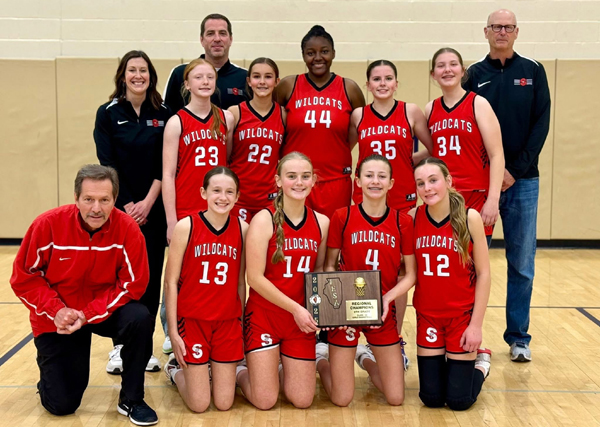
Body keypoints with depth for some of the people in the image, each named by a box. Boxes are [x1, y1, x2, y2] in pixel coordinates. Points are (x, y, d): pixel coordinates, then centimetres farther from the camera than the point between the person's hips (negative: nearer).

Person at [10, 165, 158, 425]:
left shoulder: (127, 228, -21)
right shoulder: (48, 224, -21)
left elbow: (132, 284, -18)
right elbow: (24, 277, -11)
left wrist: (88, 315, -26)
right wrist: (56, 310, -23)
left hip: (105, 311, 1)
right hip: (56, 318, 0)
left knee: (140, 319, -32)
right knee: (62, 405, -3)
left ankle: (131, 400, -10)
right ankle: (50, 366, 35)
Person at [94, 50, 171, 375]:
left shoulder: (163, 115, 5)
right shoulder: (108, 113, 1)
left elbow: (165, 165, 0)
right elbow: (107, 163, -5)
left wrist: (148, 202, -11)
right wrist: (128, 205, -11)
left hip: (152, 209, 2)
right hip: (119, 207, -1)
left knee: (151, 277, 3)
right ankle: (120, 347, 10)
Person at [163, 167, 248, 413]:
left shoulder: (243, 230, -2)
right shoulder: (186, 226, -10)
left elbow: (240, 282, 6)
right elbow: (170, 281, -6)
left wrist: (242, 324, 9)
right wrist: (173, 331, -8)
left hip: (228, 322, 3)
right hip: (192, 320, -2)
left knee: (224, 403, 5)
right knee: (199, 404, 1)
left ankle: (213, 368, 36)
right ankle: (176, 369, 31)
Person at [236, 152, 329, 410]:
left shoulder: (322, 222, 1)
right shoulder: (264, 220, -12)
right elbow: (255, 277, -15)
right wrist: (295, 308, -18)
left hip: (301, 320, 4)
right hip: (264, 315, -4)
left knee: (302, 400, 4)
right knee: (265, 401, -3)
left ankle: (278, 369, 35)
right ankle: (241, 371, 29)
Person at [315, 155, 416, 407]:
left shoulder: (403, 222, -3)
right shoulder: (342, 217, -7)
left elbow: (410, 275, 1)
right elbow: (329, 266, 1)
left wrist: (389, 296, -15)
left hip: (383, 312, 2)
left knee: (396, 398, 4)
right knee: (341, 399, 1)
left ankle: (365, 358, 32)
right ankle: (320, 358, 32)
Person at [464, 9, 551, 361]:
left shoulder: (533, 71, 7)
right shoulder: (474, 75, 5)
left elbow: (541, 125, 0)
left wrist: (516, 170, -10)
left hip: (523, 182, 1)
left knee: (522, 266, 5)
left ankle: (519, 337, 16)